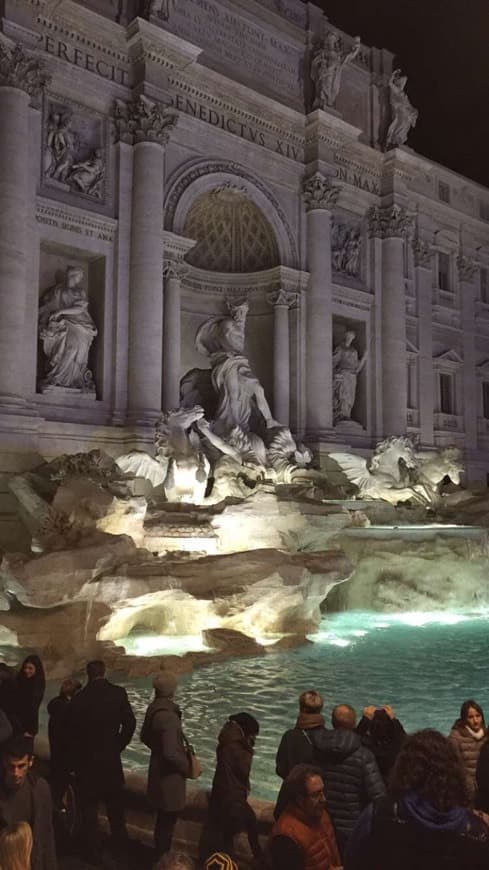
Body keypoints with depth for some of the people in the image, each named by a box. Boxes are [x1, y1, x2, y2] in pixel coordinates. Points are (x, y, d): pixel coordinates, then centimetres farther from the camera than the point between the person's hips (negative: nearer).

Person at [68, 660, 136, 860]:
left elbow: (71, 732, -6)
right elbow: (129, 723, -11)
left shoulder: (78, 698, -11)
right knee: (115, 806, 20)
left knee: (88, 807, 14)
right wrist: (119, 745, 4)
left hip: (85, 761, -1)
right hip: (110, 760, 1)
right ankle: (120, 844, 32)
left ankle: (92, 849, 21)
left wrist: (75, 759, 7)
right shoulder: (118, 693, -11)